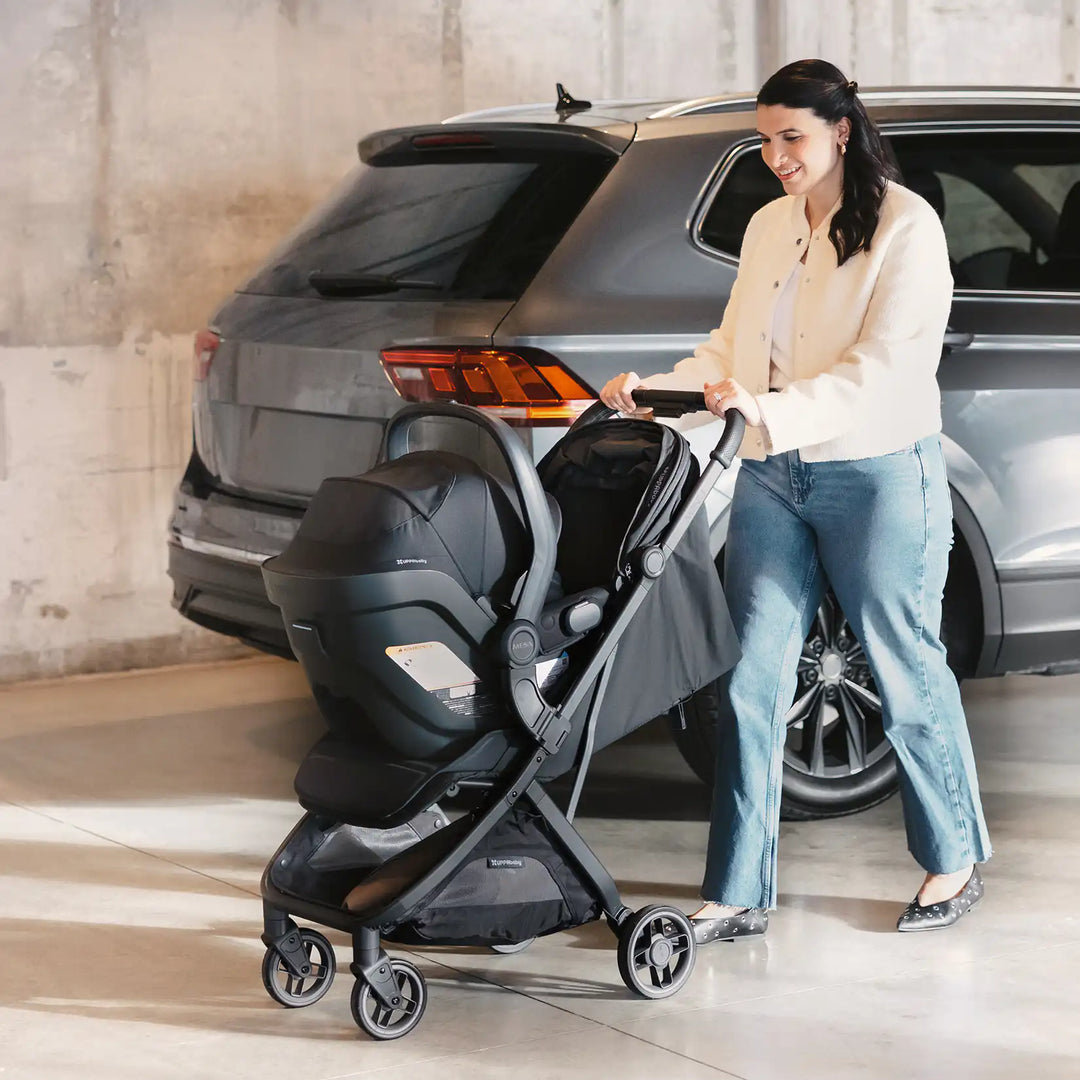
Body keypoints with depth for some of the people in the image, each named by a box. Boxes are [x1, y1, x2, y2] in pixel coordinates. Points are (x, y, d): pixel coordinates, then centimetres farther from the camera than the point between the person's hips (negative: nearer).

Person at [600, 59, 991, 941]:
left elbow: (880, 372, -18)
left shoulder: (905, 227, -9)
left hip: (880, 478, -6)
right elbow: (732, 348, 15)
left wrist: (771, 409, -30)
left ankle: (956, 865, 26)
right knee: (751, 683, 1)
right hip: (772, 478, 6)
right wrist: (657, 391, -3)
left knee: (907, 675, 7)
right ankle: (738, 896, 6)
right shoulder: (768, 227, 12)